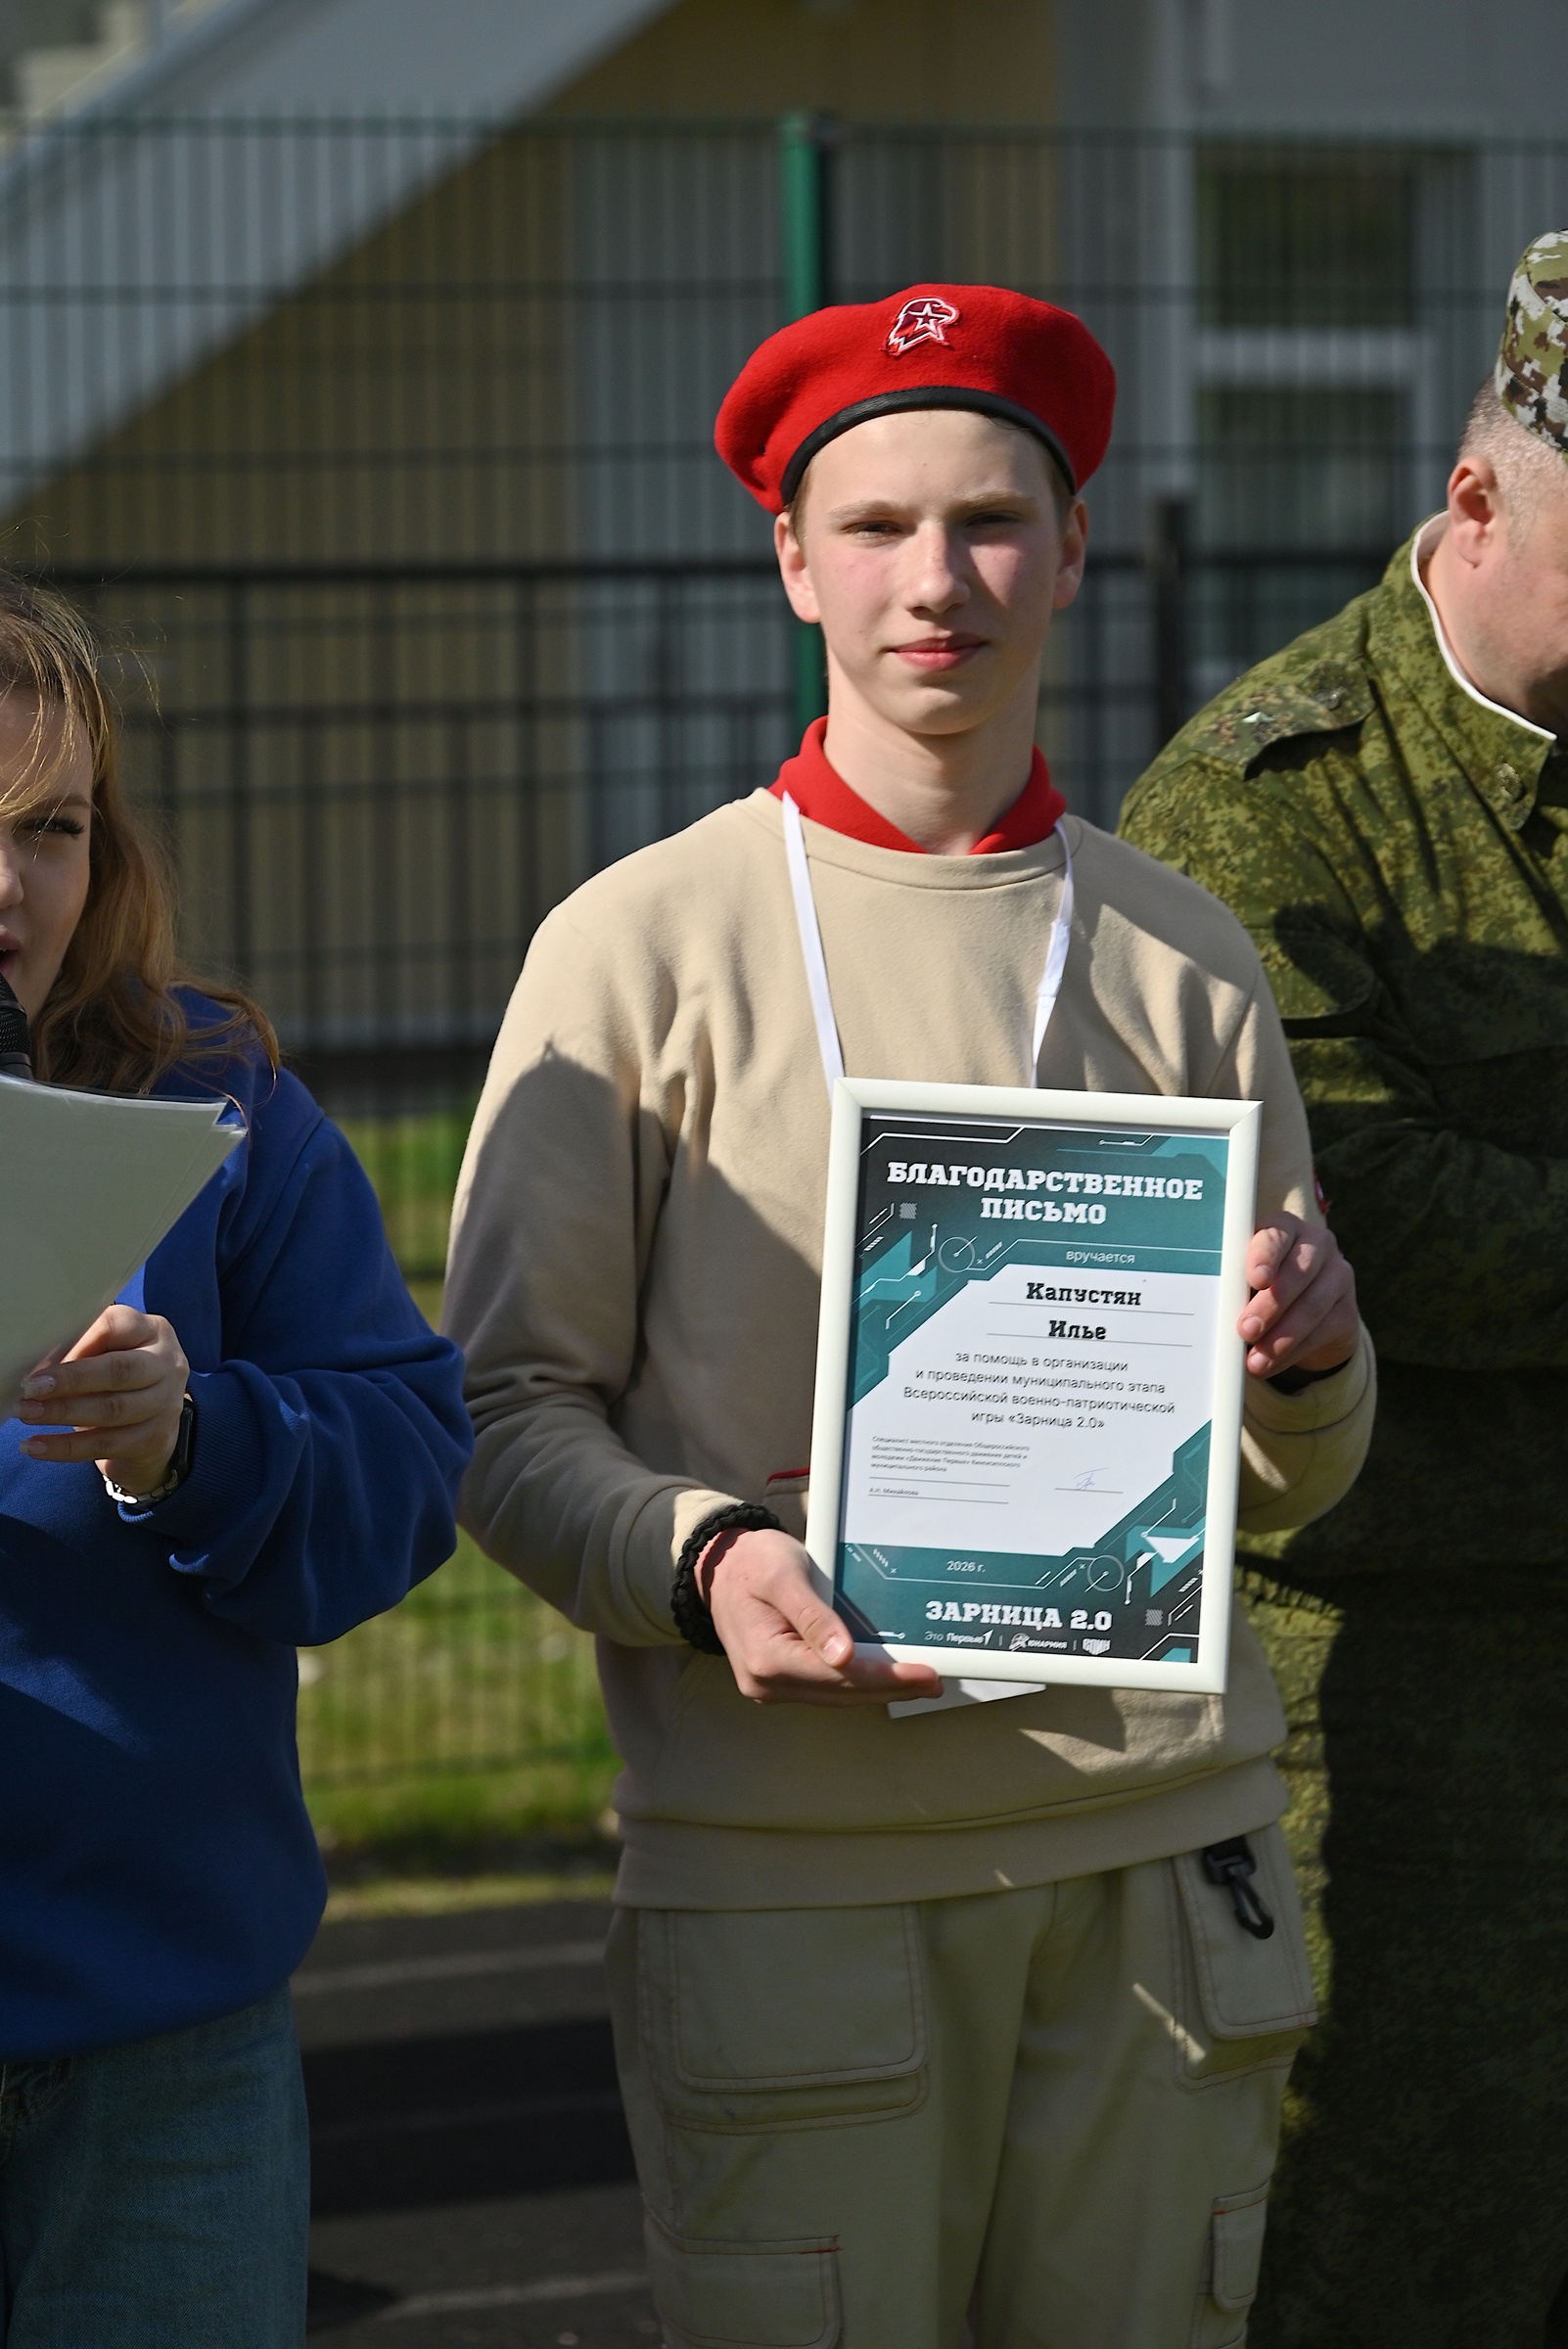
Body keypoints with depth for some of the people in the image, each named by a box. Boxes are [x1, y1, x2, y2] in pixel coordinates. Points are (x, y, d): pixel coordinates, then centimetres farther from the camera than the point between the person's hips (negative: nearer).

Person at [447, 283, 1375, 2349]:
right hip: (790, 1853, -3)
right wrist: (702, 1557, -19)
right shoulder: (641, 948, 2)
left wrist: (1308, 1361, -8)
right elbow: (502, 1412, 0)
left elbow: (1285, 1482, 14)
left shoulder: (1186, 962, 12)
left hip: (1156, 1852, 3)